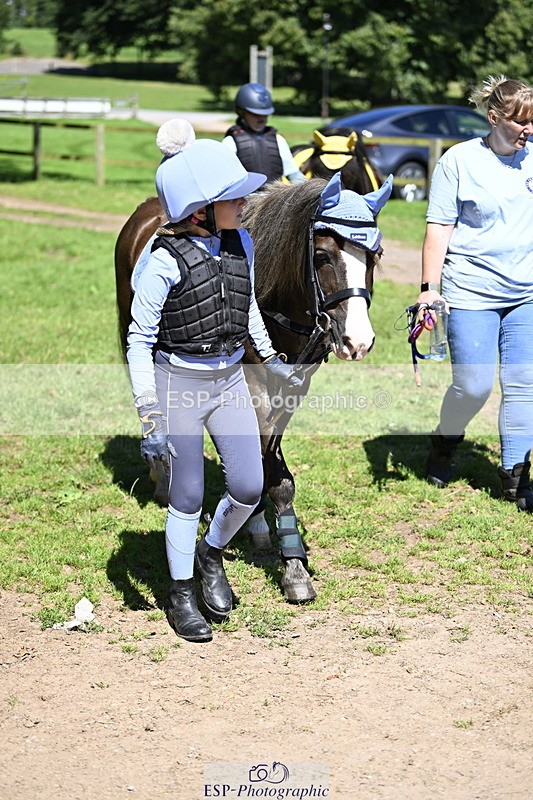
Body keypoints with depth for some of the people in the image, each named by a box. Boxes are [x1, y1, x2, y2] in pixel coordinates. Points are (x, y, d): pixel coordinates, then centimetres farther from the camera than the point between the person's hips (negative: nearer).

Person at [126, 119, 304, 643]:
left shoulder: (240, 244, -1)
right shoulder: (165, 262, -19)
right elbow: (139, 341, -15)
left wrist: (271, 360, 21)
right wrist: (149, 419, -17)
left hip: (230, 379, 5)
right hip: (178, 382, -5)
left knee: (249, 488, 6)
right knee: (188, 497, 6)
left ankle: (211, 554, 36)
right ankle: (181, 595, 25)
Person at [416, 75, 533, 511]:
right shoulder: (460, 160, -6)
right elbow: (439, 228, -7)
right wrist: (429, 289, -12)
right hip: (471, 293, -4)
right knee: (473, 385, -2)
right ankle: (444, 444, 26)